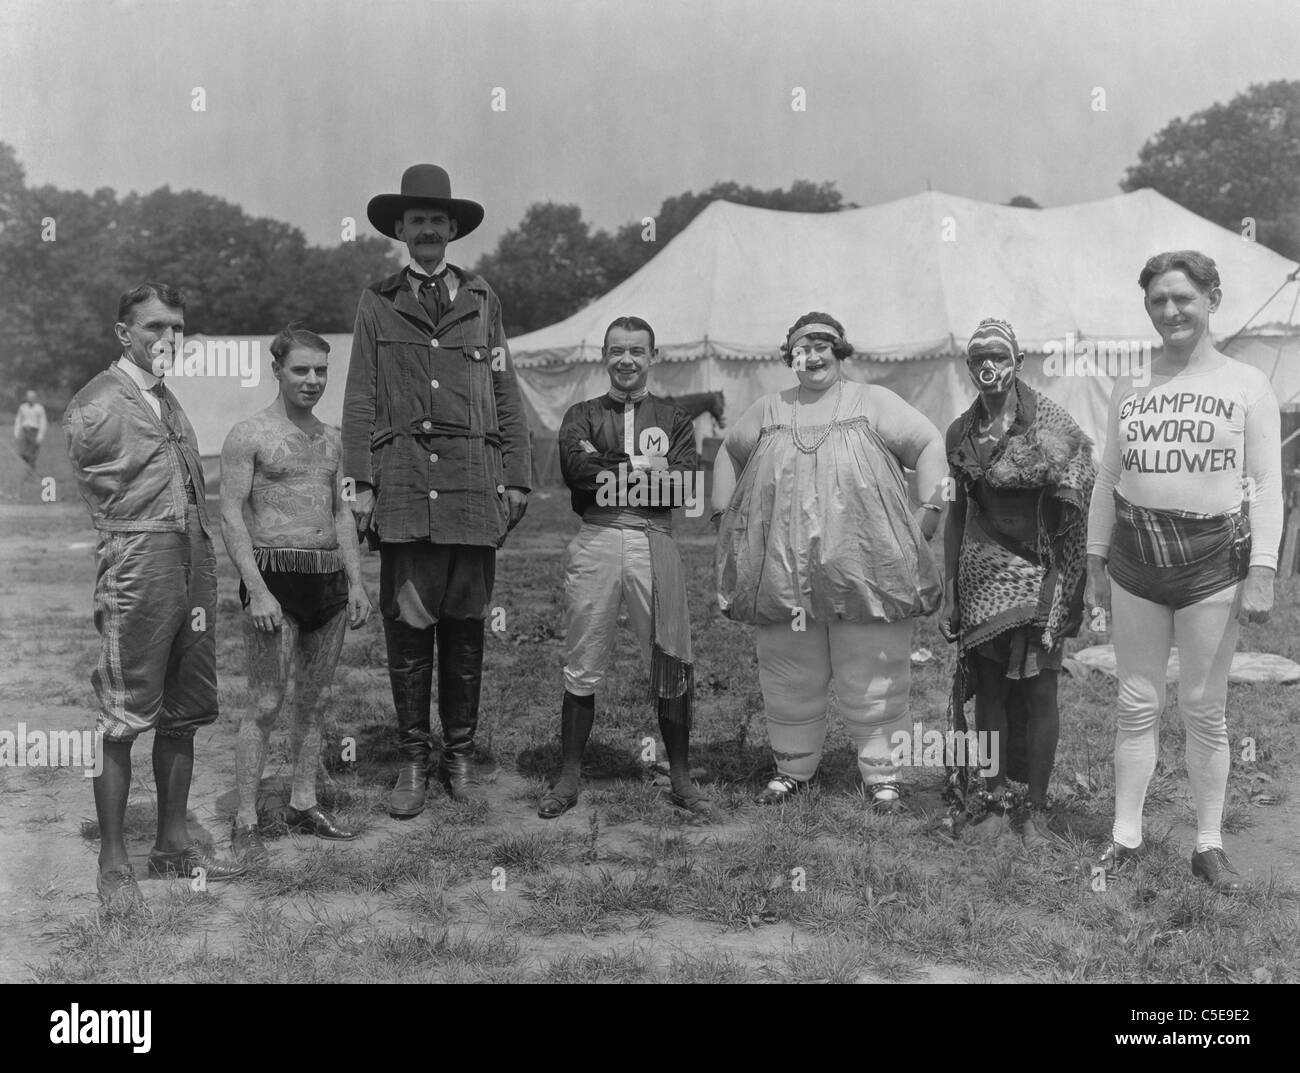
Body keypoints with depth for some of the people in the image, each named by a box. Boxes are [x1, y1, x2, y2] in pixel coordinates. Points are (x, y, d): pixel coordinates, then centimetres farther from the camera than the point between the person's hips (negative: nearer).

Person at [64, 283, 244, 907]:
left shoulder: (171, 403, 17)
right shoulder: (95, 405, -4)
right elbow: (81, 503, 0)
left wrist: (204, 586, 14)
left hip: (193, 568, 8)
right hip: (134, 573, -7)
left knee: (183, 713, 12)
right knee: (121, 718, -2)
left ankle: (173, 844, 23)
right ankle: (112, 862, 7)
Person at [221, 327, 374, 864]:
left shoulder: (330, 438, 15)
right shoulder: (249, 435, -5)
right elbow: (231, 516, -10)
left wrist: (356, 582, 12)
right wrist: (258, 591, -18)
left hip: (330, 579, 6)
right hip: (275, 576, -6)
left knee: (315, 700, 12)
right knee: (265, 704, -6)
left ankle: (304, 804, 23)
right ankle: (245, 822, 2)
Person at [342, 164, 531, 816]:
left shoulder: (482, 300, 14)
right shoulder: (377, 303, 11)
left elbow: (506, 395, 11)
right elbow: (360, 398, 6)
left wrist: (516, 477, 5)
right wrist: (360, 481, -2)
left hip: (474, 484, 1)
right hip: (403, 481, -1)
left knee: (465, 624, 5)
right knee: (406, 623, 0)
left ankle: (461, 755, 17)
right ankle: (413, 761, 10)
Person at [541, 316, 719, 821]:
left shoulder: (675, 420, 14)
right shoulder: (582, 416, 14)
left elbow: (684, 487, -3)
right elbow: (575, 469, -7)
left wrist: (609, 471, -5)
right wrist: (644, 468, -7)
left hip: (655, 544, 0)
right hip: (595, 543, 0)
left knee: (672, 666, 2)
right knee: (582, 668, 4)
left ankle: (680, 779, 15)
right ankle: (569, 778, 15)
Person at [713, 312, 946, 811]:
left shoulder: (873, 402, 5)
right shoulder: (768, 410, 13)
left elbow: (929, 446, 3)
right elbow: (729, 454, 24)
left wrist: (931, 515, -5)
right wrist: (725, 518, 15)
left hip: (862, 570, -3)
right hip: (782, 574, 3)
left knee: (871, 680, 3)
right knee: (789, 679, 11)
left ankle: (881, 773, 16)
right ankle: (793, 767, 26)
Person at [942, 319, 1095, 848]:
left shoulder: (1049, 420, -7)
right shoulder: (960, 432, 6)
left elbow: (1083, 493, -6)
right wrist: (948, 592, 11)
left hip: (1042, 571, -3)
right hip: (983, 572, 4)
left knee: (1038, 689, -2)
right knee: (990, 688, 4)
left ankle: (1037, 810, 9)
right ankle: (995, 804, 14)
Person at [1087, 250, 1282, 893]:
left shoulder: (1247, 385, 0)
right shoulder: (1129, 387, 8)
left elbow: (1267, 484, -3)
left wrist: (1261, 572, -11)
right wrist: (1095, 560, 10)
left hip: (1213, 558, -2)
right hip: (1135, 558, 3)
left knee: (1204, 710, 5)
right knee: (1136, 705, 8)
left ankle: (1209, 845, 16)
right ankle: (1126, 835, 17)